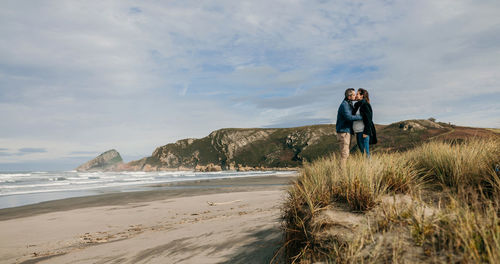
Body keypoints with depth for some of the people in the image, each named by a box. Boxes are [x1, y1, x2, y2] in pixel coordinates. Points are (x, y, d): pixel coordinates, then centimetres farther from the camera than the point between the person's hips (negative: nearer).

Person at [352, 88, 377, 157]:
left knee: (365, 151, -7)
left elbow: (368, 119, -15)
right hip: (358, 132, 9)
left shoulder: (365, 104, -10)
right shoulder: (357, 105, 16)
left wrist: (366, 132, -19)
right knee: (362, 151, 11)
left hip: (363, 132, -9)